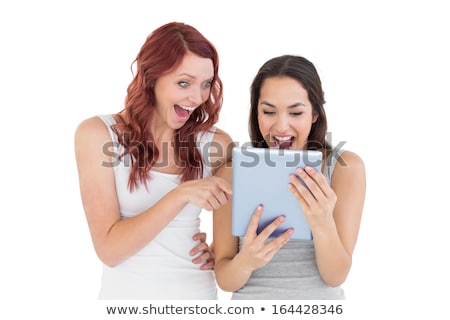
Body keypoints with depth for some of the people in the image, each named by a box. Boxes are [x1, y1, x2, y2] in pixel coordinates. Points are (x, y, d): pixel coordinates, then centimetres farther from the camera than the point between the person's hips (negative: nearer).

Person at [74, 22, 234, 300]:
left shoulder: (217, 143, -6)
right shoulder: (99, 134, -11)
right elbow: (108, 249, -17)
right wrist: (181, 194, -27)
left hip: (198, 291, 2)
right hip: (126, 292, -1)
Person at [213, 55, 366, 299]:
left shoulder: (345, 167, -8)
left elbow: (336, 276, -11)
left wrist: (323, 225, -28)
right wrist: (244, 262, -26)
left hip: (321, 298, 0)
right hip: (251, 298, 0)